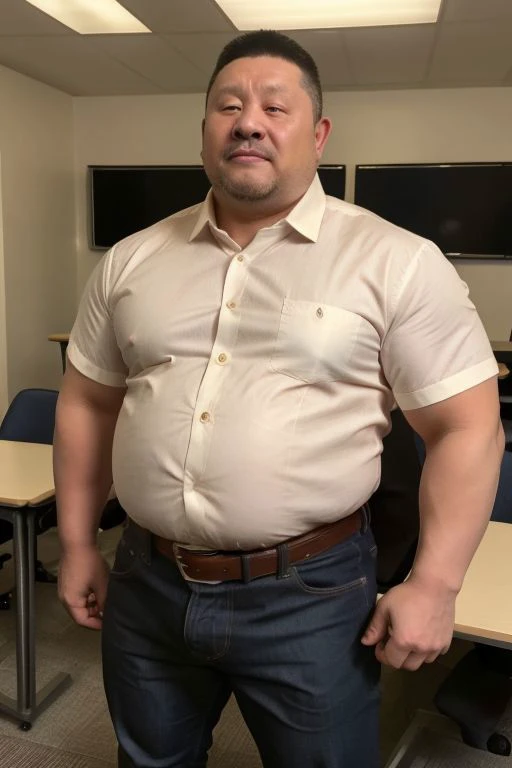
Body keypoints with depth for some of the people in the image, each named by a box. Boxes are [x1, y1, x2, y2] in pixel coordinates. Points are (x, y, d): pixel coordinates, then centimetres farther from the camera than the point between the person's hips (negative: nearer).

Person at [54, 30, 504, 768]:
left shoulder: (397, 263, -9)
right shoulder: (131, 260, 3)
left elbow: (467, 427, -7)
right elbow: (87, 404, 10)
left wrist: (433, 585, -10)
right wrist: (78, 543, 10)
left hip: (309, 594, -3)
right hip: (145, 585, 4)